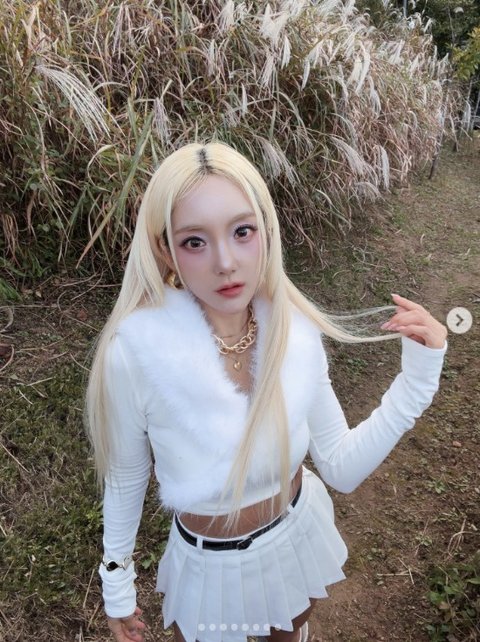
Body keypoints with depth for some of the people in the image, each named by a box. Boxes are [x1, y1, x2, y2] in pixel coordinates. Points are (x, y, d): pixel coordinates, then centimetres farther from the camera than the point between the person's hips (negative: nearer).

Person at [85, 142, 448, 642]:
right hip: (210, 568, -3)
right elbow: (125, 477, -13)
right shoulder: (135, 350, -30)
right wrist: (117, 584, -1)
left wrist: (418, 378, -20)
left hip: (300, 537, 3)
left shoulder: (294, 330, -20)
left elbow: (341, 470, -13)